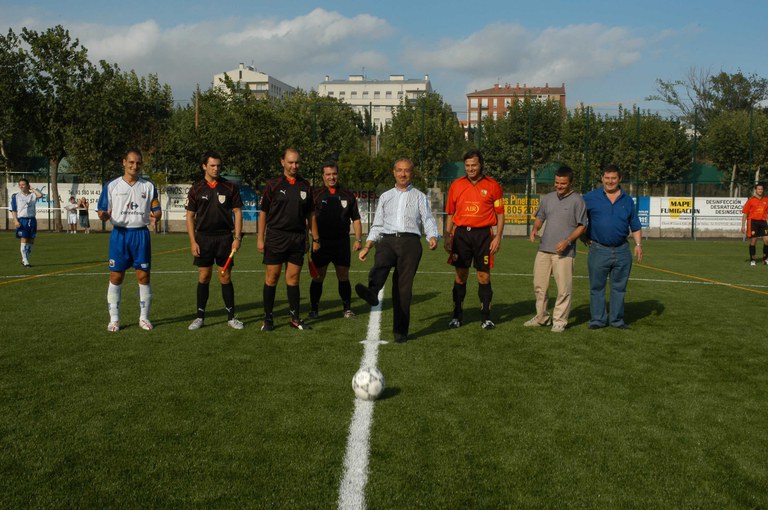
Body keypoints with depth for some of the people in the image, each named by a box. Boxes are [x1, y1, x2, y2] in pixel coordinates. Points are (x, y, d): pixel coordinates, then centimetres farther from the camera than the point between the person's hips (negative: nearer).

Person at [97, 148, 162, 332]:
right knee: (116, 277, 1)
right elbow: (102, 212, 4)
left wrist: (155, 215, -17)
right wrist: (104, 215, -19)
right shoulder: (111, 186, 4)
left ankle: (144, 318, 13)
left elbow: (157, 211, 6)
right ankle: (114, 319, 12)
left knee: (144, 276, 1)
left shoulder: (149, 186, 7)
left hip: (141, 234, 1)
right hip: (119, 234, 0)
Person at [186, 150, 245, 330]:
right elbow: (190, 216, 4)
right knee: (203, 277, 3)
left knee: (225, 277, 3)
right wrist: (192, 241, -3)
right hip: (203, 238, 0)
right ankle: (200, 317, 13)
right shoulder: (196, 189, 3)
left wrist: (237, 238, -4)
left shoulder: (230, 187, 2)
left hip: (225, 237, 0)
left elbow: (237, 213, 4)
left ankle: (231, 316, 11)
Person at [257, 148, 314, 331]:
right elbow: (263, 212, 1)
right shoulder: (273, 184, 0)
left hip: (298, 238, 3)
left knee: (293, 278, 7)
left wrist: (315, 237, 8)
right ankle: (268, 318, 10)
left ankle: (295, 317, 15)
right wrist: (260, 238, -4)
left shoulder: (305, 186, 9)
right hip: (276, 237, -2)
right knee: (272, 277, 1)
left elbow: (309, 214, 13)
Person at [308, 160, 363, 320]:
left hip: (342, 242, 2)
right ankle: (314, 310, 14)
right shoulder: (316, 194, 2)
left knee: (344, 277, 6)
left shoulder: (347, 195, 10)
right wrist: (315, 240, -15)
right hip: (321, 243, -2)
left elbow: (356, 219, 12)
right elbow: (311, 218, -6)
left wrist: (358, 239, 3)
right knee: (318, 277, 3)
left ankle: (347, 309, 16)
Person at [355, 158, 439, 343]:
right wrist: (367, 246, 11)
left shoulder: (419, 196, 19)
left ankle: (400, 330, -4)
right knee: (380, 263, -33)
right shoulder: (385, 196, 25)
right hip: (387, 240, 1)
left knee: (403, 287, -8)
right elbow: (377, 225, 23)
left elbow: (428, 220, 5)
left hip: (410, 240, -1)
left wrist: (433, 237, -15)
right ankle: (372, 292, -60)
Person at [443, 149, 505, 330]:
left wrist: (498, 237, -5)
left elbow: (500, 214, 4)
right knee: (460, 276, 5)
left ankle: (486, 317, 11)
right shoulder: (456, 185, 7)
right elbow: (450, 214, 12)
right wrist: (447, 237, 5)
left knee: (484, 276, 1)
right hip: (461, 233, 2)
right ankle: (457, 316, 15)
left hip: (483, 234, -2)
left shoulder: (493, 185, 2)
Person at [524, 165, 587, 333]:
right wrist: (535, 229, -1)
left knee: (563, 288, -2)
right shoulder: (547, 198, 12)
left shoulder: (577, 200, -3)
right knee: (539, 285, 10)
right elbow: (540, 217, 20)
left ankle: (559, 320, 10)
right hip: (544, 249, 5)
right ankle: (541, 317, 25)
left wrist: (567, 241, -16)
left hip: (564, 252, -5)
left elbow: (582, 226, -3)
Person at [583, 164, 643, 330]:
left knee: (619, 287, 9)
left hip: (622, 251, 3)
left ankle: (616, 319, 18)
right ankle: (597, 319, 11)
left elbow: (635, 226, 15)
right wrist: (584, 237, 1)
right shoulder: (590, 197, 1)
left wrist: (638, 244, 5)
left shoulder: (627, 200, 10)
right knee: (597, 286, 2)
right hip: (598, 249, -2)